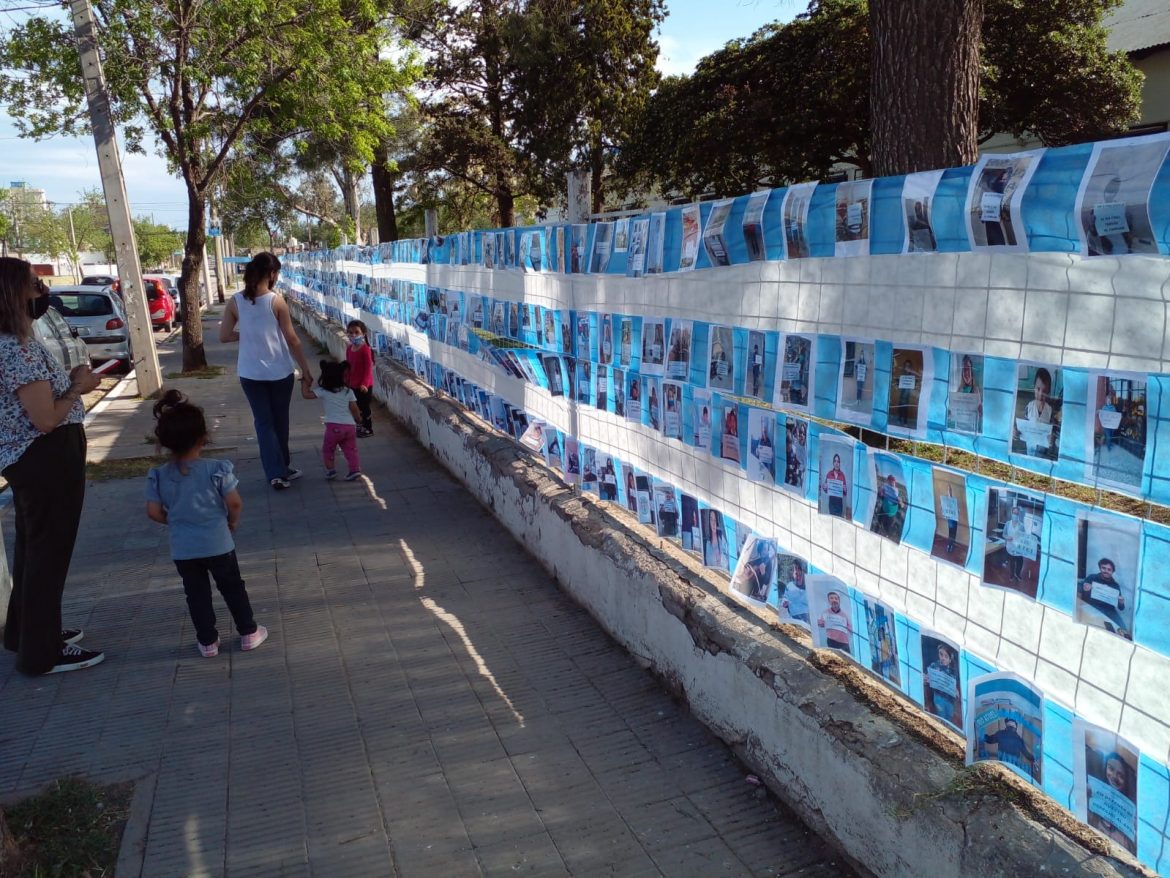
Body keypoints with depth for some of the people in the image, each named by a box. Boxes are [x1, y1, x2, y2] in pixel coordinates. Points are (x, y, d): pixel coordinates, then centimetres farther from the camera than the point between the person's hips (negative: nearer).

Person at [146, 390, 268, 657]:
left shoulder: (158, 475, -8)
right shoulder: (217, 469, -16)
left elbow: (153, 512, -4)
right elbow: (235, 503, -13)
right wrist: (232, 522, 7)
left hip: (182, 550, 2)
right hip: (218, 544, -2)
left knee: (197, 594, 16)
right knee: (233, 588, 15)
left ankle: (208, 642, 24)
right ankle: (249, 633, 25)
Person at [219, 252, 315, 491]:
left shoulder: (235, 302, -4)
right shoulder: (277, 301, -12)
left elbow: (224, 336, -1)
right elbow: (292, 340, -10)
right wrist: (305, 370, -3)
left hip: (250, 373, 2)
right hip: (280, 372, -2)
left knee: (263, 422, 9)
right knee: (280, 420, 16)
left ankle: (276, 472, 4)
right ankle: (283, 467, 31)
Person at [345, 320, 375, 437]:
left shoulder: (365, 349, -18)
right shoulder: (349, 349, 5)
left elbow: (368, 368, -19)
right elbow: (348, 367, 13)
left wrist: (364, 383, -24)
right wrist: (346, 381, 16)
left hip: (364, 386, -7)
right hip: (353, 385, 7)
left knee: (364, 407, 2)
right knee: (358, 407, 16)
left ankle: (369, 429, 15)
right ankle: (363, 426, 30)